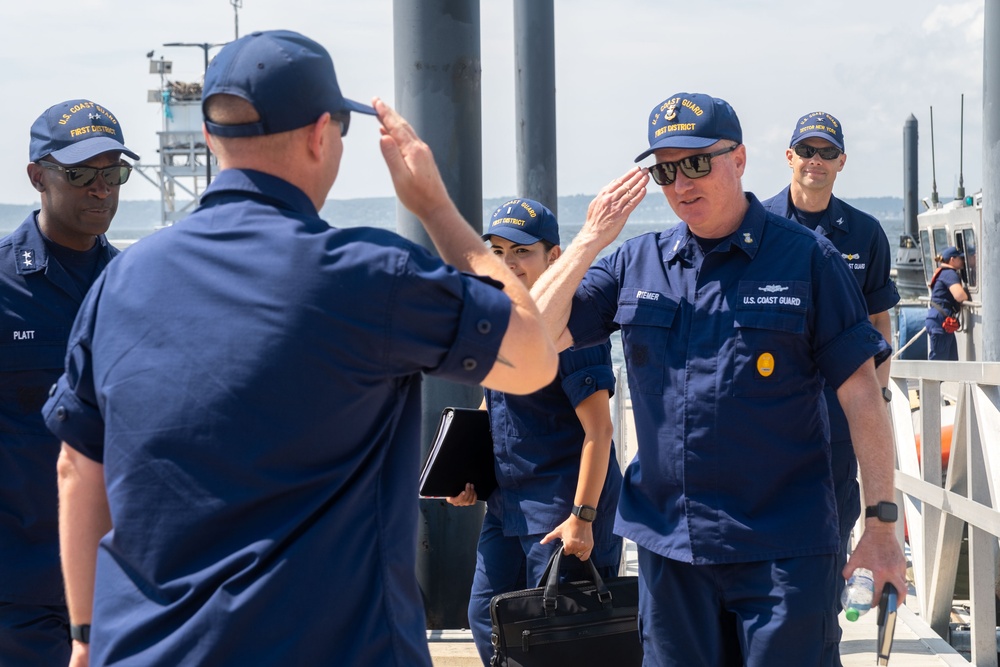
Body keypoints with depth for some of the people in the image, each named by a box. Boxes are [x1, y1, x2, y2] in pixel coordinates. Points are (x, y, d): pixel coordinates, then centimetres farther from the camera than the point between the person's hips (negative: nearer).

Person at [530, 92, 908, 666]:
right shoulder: (635, 263, 8)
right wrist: (591, 240, -8)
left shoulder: (806, 258, -2)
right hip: (668, 545, 4)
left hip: (782, 549, -4)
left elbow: (862, 395, -3)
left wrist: (883, 525, -6)